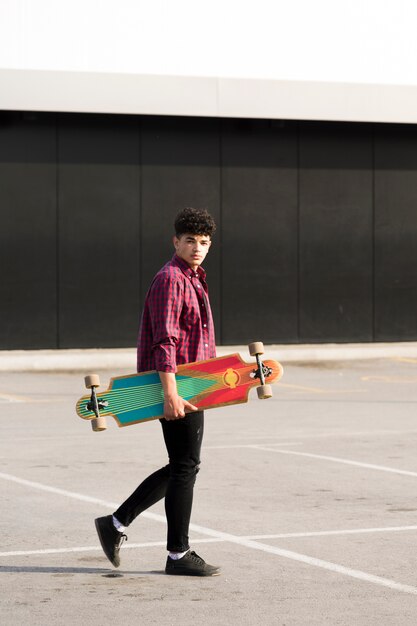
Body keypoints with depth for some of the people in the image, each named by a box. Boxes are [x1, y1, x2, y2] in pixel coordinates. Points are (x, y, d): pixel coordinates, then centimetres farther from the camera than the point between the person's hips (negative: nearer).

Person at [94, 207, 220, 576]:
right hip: (175, 385, -10)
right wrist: (171, 393, -27)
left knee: (182, 466, 14)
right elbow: (164, 341, -21)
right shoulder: (170, 280, -14)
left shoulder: (194, 280, 18)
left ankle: (117, 523, 19)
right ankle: (178, 555, 3)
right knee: (185, 466, -5)